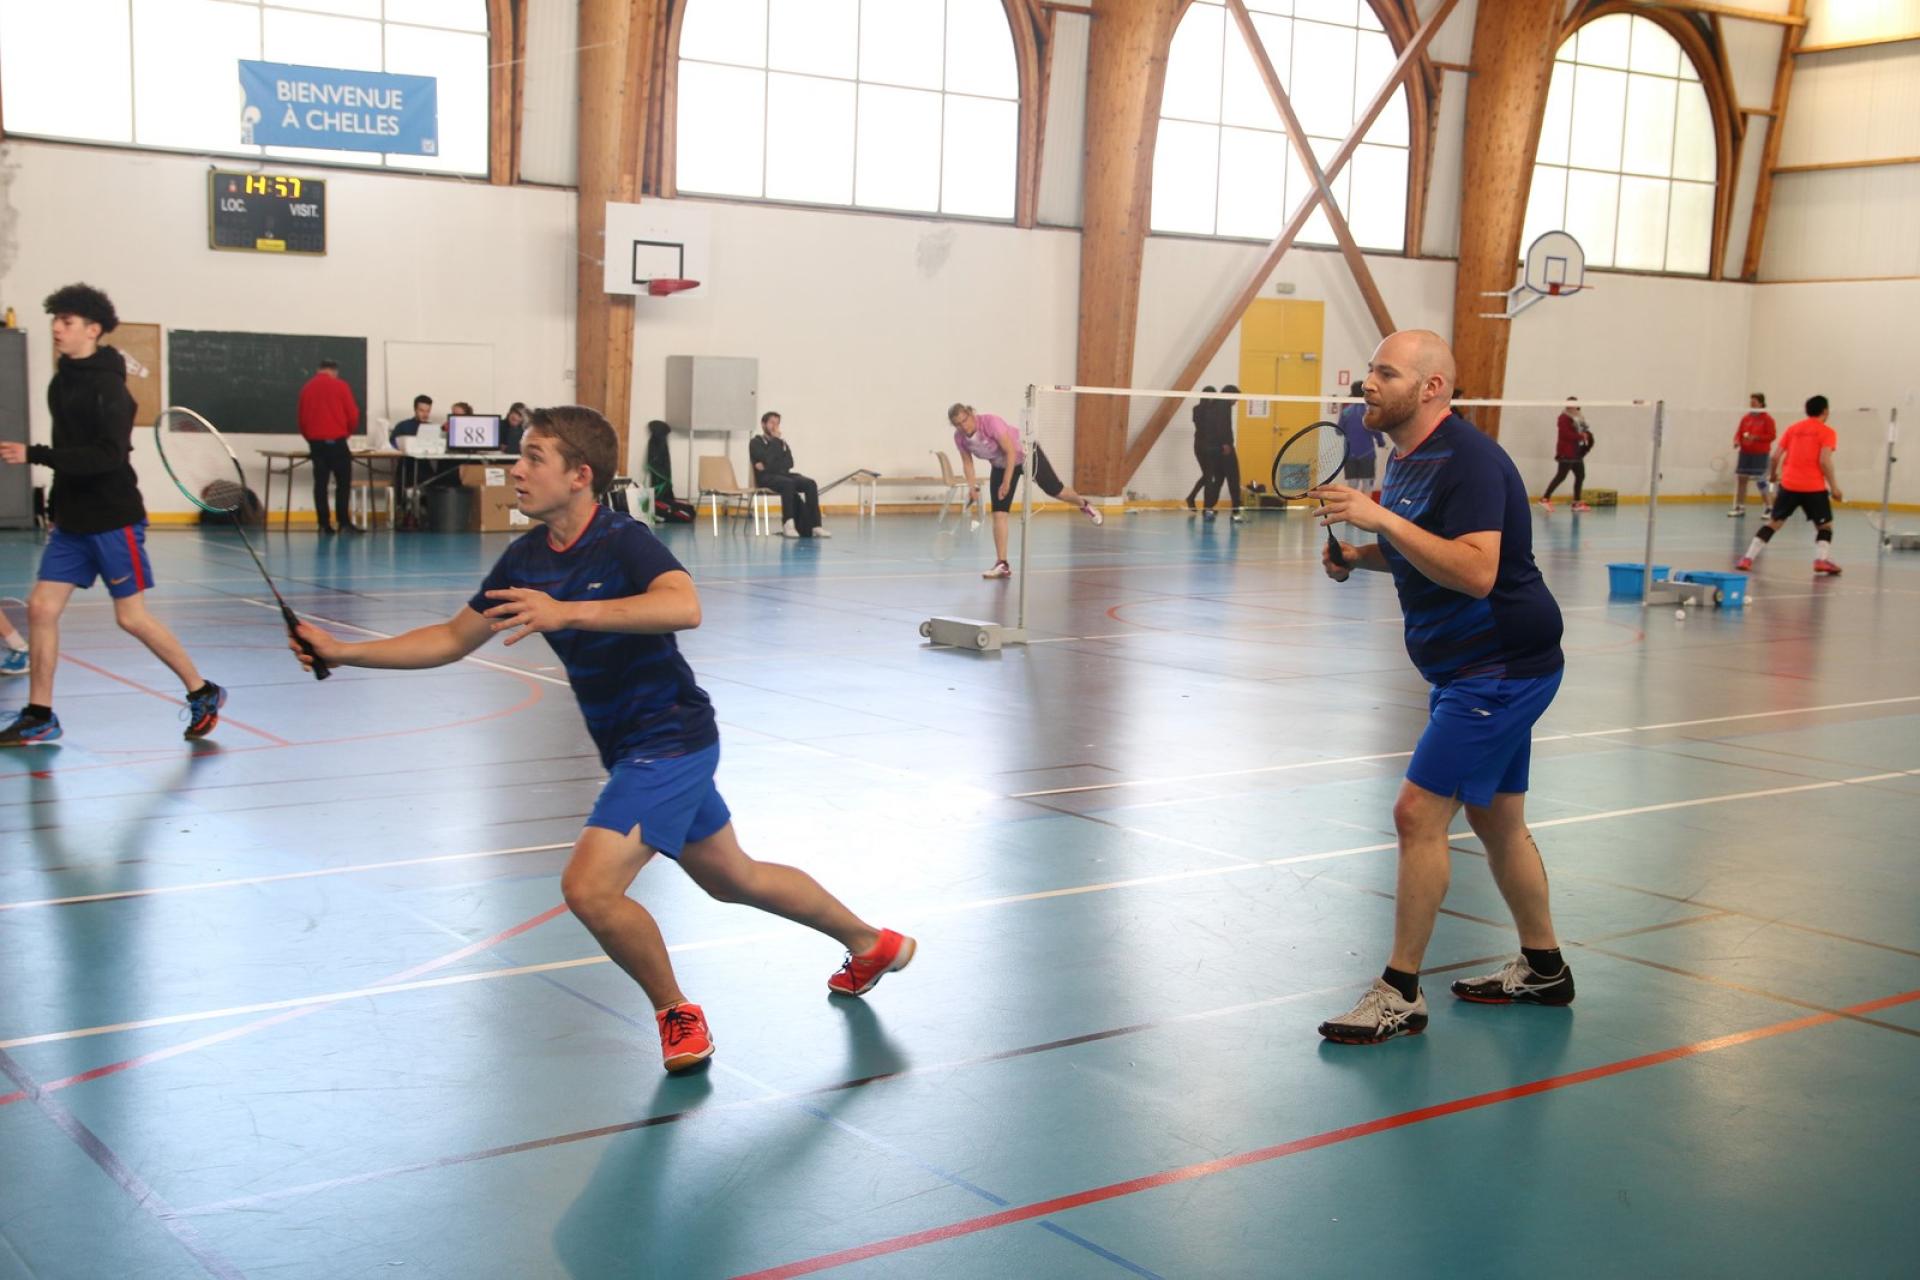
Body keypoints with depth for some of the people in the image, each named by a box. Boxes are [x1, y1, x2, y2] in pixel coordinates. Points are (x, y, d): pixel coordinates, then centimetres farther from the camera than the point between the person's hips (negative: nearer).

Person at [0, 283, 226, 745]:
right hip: (72, 520, 8)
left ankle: (202, 694, 14)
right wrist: (57, 508, 17)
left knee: (132, 617, -2)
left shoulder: (107, 387, -15)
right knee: (41, 607, 2)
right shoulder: (62, 382, 9)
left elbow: (109, 455, -25)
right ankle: (39, 716, 11)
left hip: (113, 520, -8)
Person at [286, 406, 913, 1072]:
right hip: (634, 747, 9)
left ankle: (675, 1011, 5)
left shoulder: (623, 540, -20)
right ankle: (871, 943, 42)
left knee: (589, 885, -20)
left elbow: (684, 606, -40)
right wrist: (342, 652, 4)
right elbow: (453, 638, 11)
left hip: (671, 737, -9)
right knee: (735, 879, 22)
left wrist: (566, 611, -45)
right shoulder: (527, 557, 3)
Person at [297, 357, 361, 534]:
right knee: (343, 481, 0)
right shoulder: (340, 385, -2)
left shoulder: (307, 388, 10)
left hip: (315, 441, 4)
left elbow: (302, 417, 12)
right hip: (336, 440, -4)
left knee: (320, 483, 5)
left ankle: (324, 524, 2)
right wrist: (347, 432, 15)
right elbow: (353, 414, -3)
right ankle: (343, 521, -7)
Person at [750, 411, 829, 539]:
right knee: (788, 483, -39)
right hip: (767, 477, -6)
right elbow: (767, 459, -11)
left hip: (783, 475, 6)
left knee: (810, 483, -23)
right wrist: (775, 440, -3)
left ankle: (814, 526, -29)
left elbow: (789, 463, 7)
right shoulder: (755, 442, 8)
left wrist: (769, 466, -8)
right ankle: (788, 524, -37)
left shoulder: (782, 443, 25)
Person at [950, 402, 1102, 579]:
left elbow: (1011, 452, -32)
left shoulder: (990, 422, -36)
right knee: (999, 513, -6)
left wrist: (1006, 482, -33)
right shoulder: (959, 438, -19)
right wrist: (971, 485, -17)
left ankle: (1084, 505, 43)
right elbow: (967, 462, -2)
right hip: (1000, 464, 5)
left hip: (1024, 453, -5)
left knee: (1054, 490, 9)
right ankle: (1002, 565, -5)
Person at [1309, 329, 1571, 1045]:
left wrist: (1382, 518, -34)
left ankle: (1400, 994, -4)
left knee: (1418, 813, -12)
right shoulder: (1404, 457, 10)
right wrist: (1362, 556, 5)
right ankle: (1542, 967, 34)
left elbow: (1476, 571, -33)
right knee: (1497, 819, 18)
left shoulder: (1468, 460, -21)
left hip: (1501, 667, -10)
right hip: (1466, 667, 10)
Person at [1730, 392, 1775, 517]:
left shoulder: (1767, 419, -5)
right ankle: (1740, 507, 13)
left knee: (1760, 481, -7)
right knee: (1741, 479, 5)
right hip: (1745, 453, 6)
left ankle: (1767, 508, 3)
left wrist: (1755, 438, -21)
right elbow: (1738, 433, 11)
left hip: (1760, 454, -6)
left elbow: (1771, 436, -11)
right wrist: (1737, 441, -11)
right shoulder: (1745, 418, 10)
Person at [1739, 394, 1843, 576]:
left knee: (1773, 522, 10)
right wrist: (1834, 487, -8)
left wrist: (1773, 474, 26)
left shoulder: (1792, 429, 11)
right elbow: (1824, 461, -13)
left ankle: (1748, 558, 1)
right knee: (1825, 525, 12)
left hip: (1789, 484, 3)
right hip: (1814, 487, -3)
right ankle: (1822, 559, -7)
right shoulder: (1827, 432, -1)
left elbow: (1776, 456, 7)